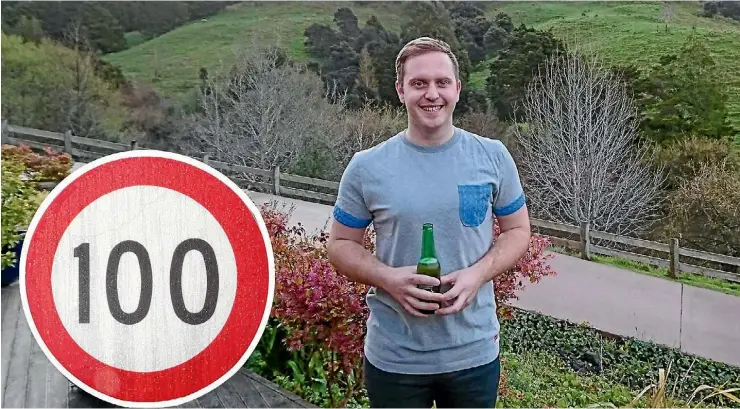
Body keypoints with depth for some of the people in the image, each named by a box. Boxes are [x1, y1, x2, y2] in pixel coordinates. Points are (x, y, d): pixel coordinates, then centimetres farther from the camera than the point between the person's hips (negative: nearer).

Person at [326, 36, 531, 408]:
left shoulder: (493, 157, -4)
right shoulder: (366, 168, -7)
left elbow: (517, 230, 5)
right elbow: (340, 245, 1)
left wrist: (478, 274, -14)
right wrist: (387, 278, -18)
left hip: (474, 352, 1)